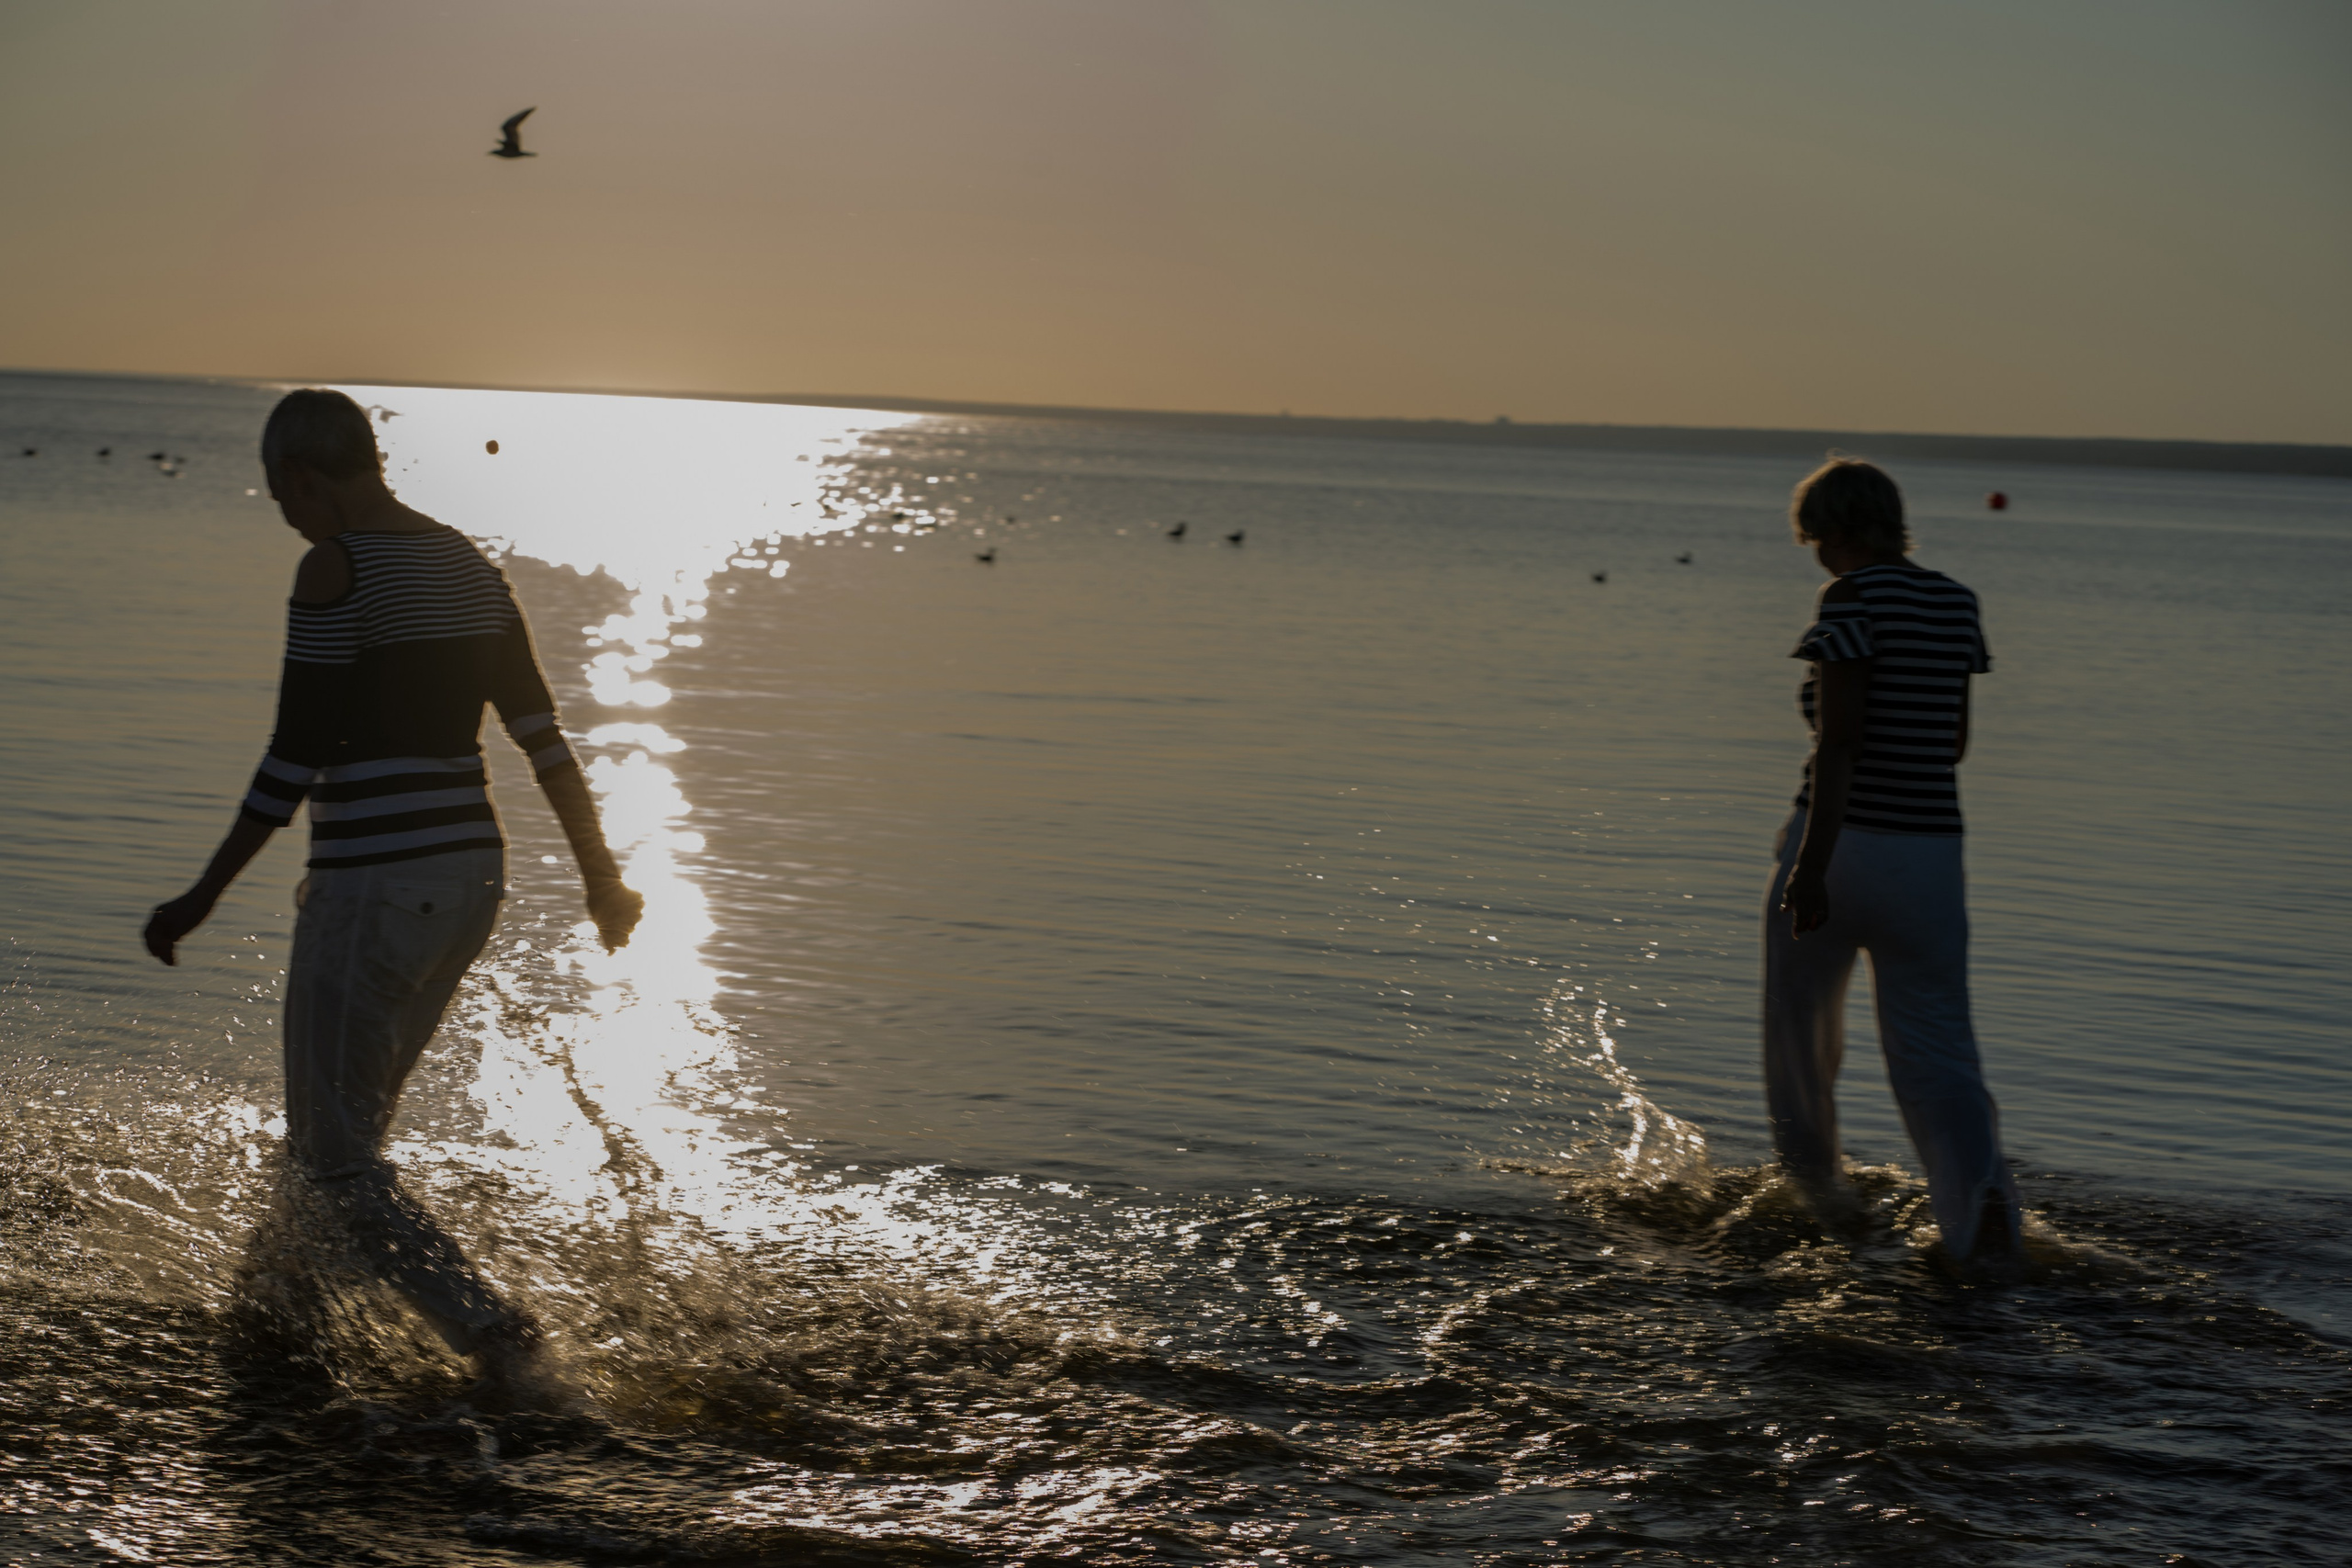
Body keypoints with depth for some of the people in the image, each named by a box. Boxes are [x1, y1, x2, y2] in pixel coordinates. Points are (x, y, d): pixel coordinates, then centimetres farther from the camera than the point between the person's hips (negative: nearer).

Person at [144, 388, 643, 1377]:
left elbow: (295, 760, -16)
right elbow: (544, 738, 11)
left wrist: (205, 898, -11)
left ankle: (492, 1331, -12)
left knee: (336, 1155, -1)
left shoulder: (336, 569, -12)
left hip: (373, 885, -8)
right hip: (471, 877, 8)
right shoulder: (469, 568, 11)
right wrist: (602, 877, 18)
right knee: (343, 1123, 23)